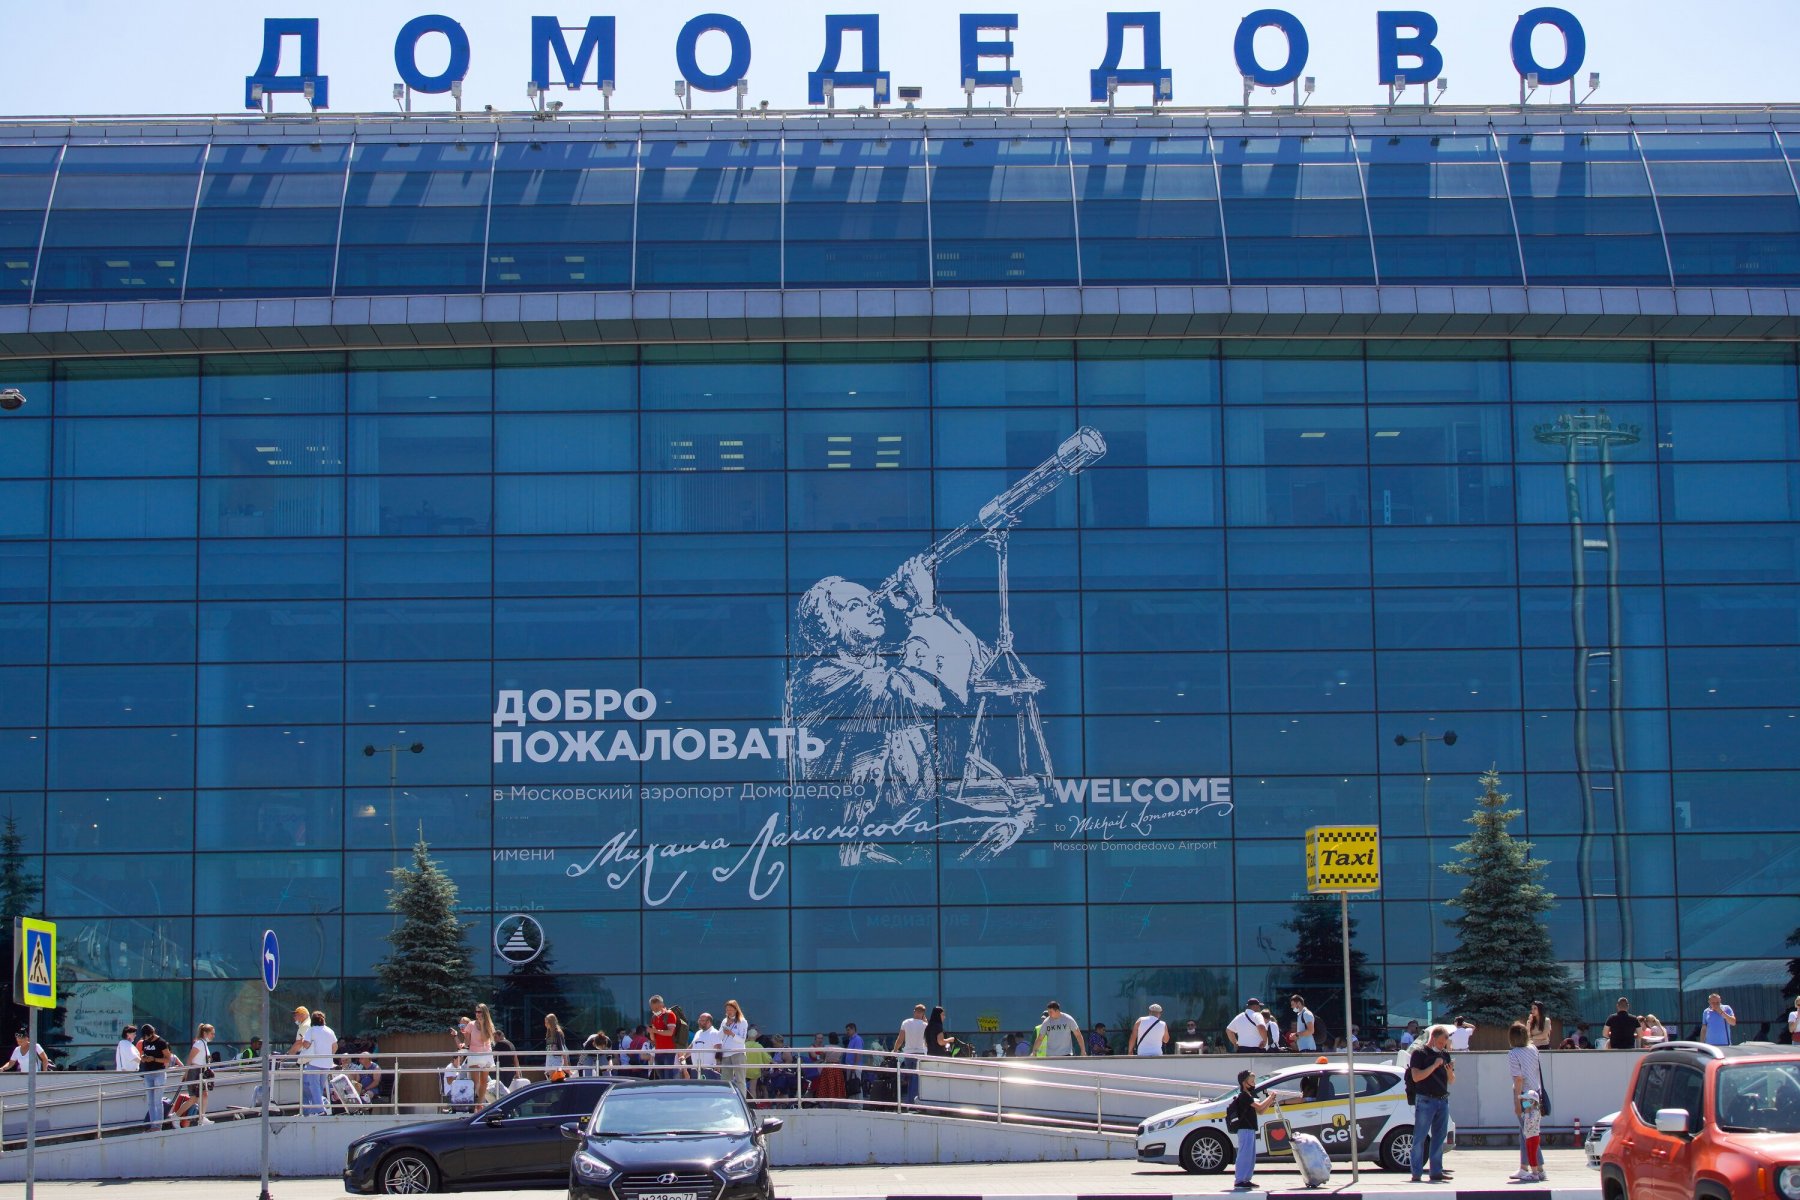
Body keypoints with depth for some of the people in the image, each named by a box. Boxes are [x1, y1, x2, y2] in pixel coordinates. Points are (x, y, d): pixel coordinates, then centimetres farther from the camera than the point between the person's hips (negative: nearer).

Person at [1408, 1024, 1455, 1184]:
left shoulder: (1445, 1054, 16)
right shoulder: (1419, 1053, -3)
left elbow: (1451, 1081, 18)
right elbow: (1416, 1077, -13)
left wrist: (1450, 1070, -4)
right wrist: (1434, 1066, -17)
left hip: (1443, 1100, 6)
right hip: (1425, 1100, -6)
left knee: (1439, 1137, 7)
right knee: (1420, 1137, -4)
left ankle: (1436, 1171, 11)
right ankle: (1416, 1173, -3)